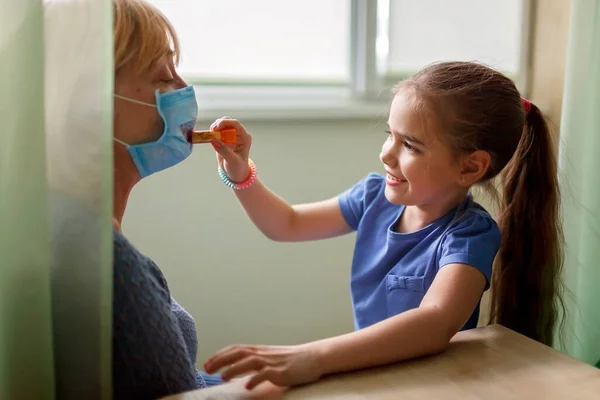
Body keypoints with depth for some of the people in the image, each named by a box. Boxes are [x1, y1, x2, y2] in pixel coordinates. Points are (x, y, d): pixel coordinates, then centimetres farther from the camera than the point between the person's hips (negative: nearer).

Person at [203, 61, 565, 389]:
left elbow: (436, 323, -38)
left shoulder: (470, 235, -20)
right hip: (368, 373, 5)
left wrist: (313, 357, -49)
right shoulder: (377, 196, -3)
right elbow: (288, 225, 10)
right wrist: (240, 174, -6)